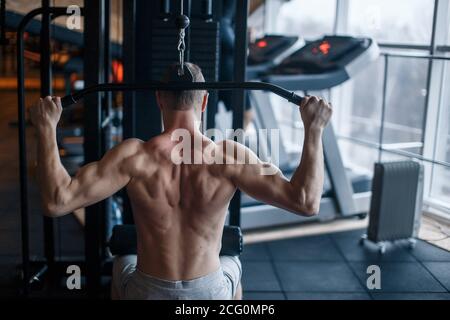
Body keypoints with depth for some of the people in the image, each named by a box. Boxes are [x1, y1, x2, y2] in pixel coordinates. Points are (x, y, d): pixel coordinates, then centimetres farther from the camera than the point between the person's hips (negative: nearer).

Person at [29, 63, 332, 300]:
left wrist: (47, 127, -16)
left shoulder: (134, 156, -20)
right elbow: (307, 202, -21)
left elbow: (57, 201, -23)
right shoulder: (229, 156, -19)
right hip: (209, 295, 0)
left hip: (148, 294, 0)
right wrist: (313, 129, -15)